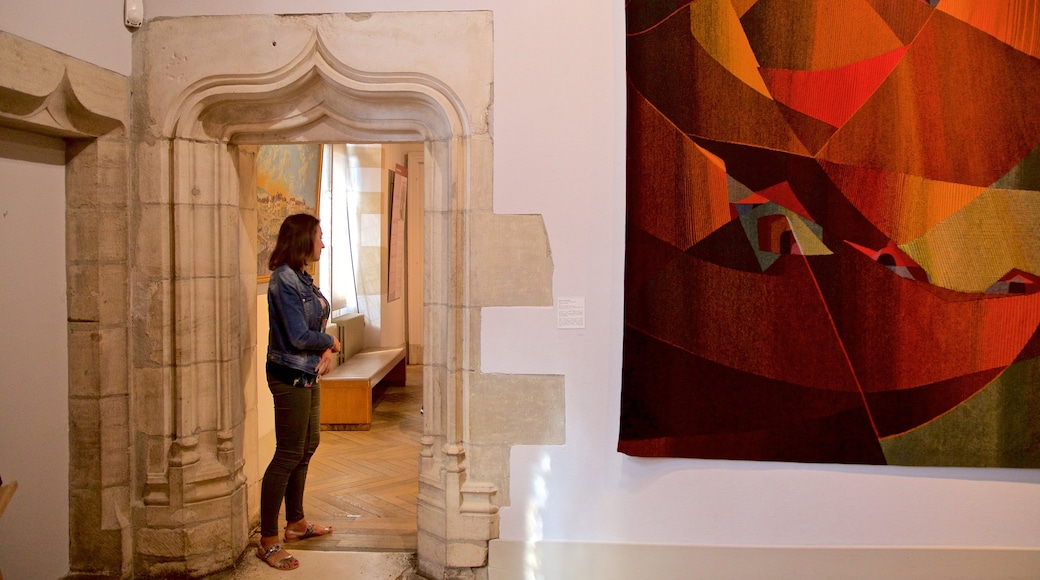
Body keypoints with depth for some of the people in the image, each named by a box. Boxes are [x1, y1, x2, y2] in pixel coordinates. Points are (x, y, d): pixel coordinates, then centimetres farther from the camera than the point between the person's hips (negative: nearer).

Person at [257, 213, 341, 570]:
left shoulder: (301, 276, 9)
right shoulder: (284, 280, -20)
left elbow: (317, 322, 12)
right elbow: (299, 337, -24)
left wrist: (326, 351, -6)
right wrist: (331, 342, -7)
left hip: (307, 374, 10)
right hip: (290, 376, -10)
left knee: (308, 445, 18)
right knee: (288, 454, -3)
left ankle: (296, 523, 34)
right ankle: (268, 542, 8)